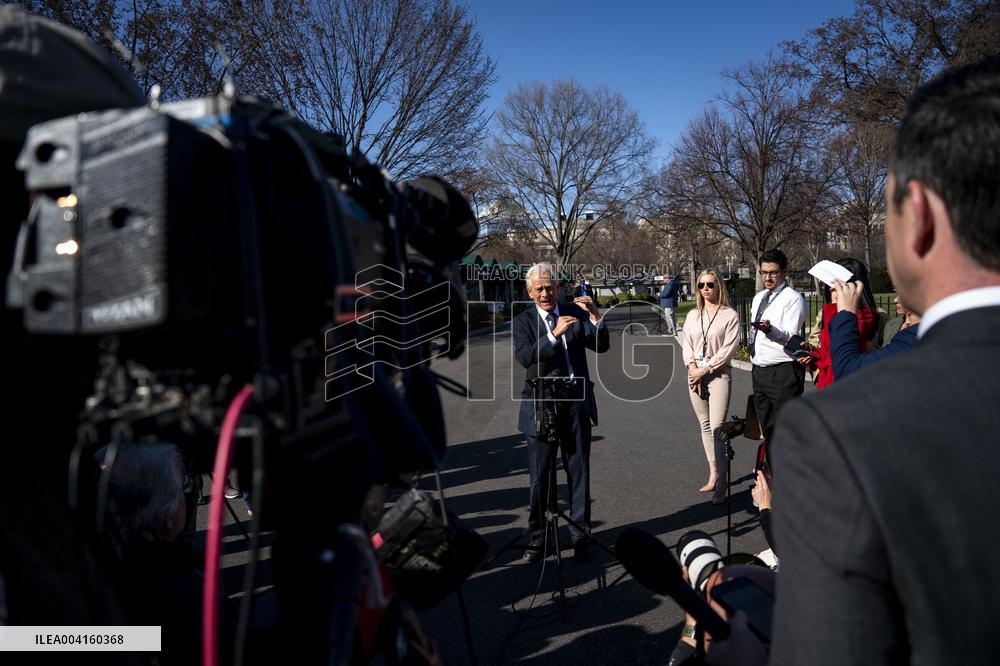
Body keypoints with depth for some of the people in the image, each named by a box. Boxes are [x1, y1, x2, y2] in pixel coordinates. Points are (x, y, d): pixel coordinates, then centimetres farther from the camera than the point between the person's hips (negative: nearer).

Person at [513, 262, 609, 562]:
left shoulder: (574, 313, 6)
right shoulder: (523, 321, 0)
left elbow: (601, 347, -1)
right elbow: (524, 357, -17)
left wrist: (595, 317, -16)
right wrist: (554, 334, -27)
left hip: (576, 403, 2)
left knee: (579, 472, 9)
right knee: (540, 475, 6)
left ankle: (580, 536, 21)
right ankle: (537, 537, 19)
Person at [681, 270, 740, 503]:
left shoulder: (730, 315, -3)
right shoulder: (693, 316, 13)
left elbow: (729, 348, -9)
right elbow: (687, 344, 9)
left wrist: (705, 369, -13)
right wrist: (692, 367, -8)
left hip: (719, 374, -5)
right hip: (695, 374, 5)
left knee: (717, 427, -13)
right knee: (705, 425, 10)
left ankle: (722, 480, -7)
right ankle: (713, 474, 20)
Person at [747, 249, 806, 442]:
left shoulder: (793, 298, -8)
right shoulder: (758, 298, 16)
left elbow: (790, 335, -18)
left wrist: (769, 329, -34)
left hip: (783, 372, -8)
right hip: (759, 370, 8)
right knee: (767, 428, 17)